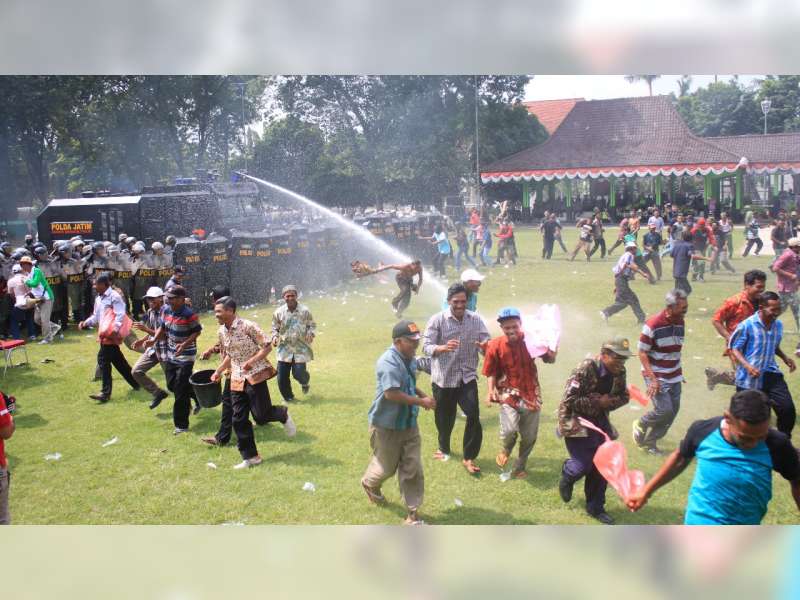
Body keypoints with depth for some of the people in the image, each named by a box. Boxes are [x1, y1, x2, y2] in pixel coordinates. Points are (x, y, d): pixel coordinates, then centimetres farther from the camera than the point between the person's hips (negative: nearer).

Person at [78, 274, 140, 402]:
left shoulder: (114, 297, -11)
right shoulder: (98, 298, 17)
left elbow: (120, 315, -19)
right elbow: (96, 316, 23)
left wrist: (115, 329, -32)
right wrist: (86, 323, 5)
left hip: (111, 334, -9)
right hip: (104, 334, 9)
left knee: (103, 359, -11)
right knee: (118, 361, 15)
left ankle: (106, 393, -8)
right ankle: (135, 383, 27)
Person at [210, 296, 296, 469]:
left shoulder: (247, 326, -16)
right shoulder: (222, 331, 5)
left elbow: (267, 346, -14)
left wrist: (252, 361, -25)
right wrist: (219, 371, 6)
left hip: (255, 376, -6)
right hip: (237, 379, 7)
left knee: (261, 416, -6)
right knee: (239, 420, 4)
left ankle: (283, 415, 27)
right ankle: (250, 457, 15)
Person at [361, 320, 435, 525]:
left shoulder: (410, 359, 3)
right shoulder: (389, 362, -25)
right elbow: (391, 393, -32)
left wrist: (422, 394, 1)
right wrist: (421, 401, -25)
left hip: (409, 424, 7)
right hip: (386, 425, -7)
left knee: (413, 469, 4)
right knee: (387, 467, 13)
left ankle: (413, 513, 13)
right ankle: (370, 483, 46)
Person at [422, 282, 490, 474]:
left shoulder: (475, 319, -1)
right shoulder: (437, 320, -9)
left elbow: (487, 342, -3)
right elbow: (426, 346, -14)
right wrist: (443, 348, -35)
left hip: (467, 377, 1)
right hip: (443, 378, -1)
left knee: (473, 415, -13)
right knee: (444, 418, 14)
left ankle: (469, 457, 2)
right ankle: (444, 448, 43)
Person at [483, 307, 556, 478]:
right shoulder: (495, 346, -10)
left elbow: (550, 360, 3)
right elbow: (491, 373, -1)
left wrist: (552, 347, -17)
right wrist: (491, 391, -16)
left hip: (531, 395, 2)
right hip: (509, 395, -2)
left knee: (529, 437, 11)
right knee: (509, 430, -23)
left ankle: (519, 467, 36)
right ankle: (506, 450, 14)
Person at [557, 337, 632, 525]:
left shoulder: (619, 372, -6)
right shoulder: (585, 369, -27)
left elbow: (624, 396, 9)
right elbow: (569, 401, -25)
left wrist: (609, 402, -12)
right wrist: (597, 402, -24)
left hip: (599, 421, 6)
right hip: (576, 421, -6)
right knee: (584, 464, -11)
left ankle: (595, 507, 24)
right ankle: (567, 475, 25)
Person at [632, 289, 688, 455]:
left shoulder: (680, 322, 4)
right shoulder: (653, 324, -18)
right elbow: (642, 353, -14)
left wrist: (679, 372, 17)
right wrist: (652, 379, -18)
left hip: (674, 377, 7)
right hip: (656, 376, -7)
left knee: (673, 410, 5)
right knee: (664, 409, -14)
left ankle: (649, 442, 20)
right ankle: (640, 425, 16)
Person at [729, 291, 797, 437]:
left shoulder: (778, 325, 3)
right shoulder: (746, 325, -15)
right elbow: (735, 349, -9)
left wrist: (784, 358, 3)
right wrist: (747, 366, -24)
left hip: (771, 375, 5)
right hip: (748, 379, -4)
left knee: (788, 409, -5)